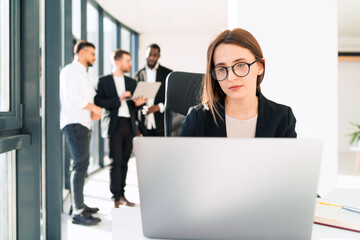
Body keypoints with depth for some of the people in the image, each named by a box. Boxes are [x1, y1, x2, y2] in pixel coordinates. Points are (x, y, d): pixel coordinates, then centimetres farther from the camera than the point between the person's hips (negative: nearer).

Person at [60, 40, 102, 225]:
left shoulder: (82, 74, 25)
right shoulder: (71, 70, -6)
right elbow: (72, 98, -18)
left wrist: (93, 112, 3)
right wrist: (94, 108, -9)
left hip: (83, 123, 10)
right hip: (74, 123, -10)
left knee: (80, 164, 12)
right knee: (80, 164, -15)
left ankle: (78, 204, 21)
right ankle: (78, 212, -15)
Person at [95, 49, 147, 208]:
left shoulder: (132, 82, 18)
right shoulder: (104, 81, 3)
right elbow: (98, 102, -7)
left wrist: (138, 103, -4)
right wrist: (118, 99, -14)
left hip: (129, 125, 5)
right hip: (114, 125, -5)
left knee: (124, 161, 7)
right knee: (116, 161, -7)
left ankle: (121, 195, 15)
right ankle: (116, 198, -1)